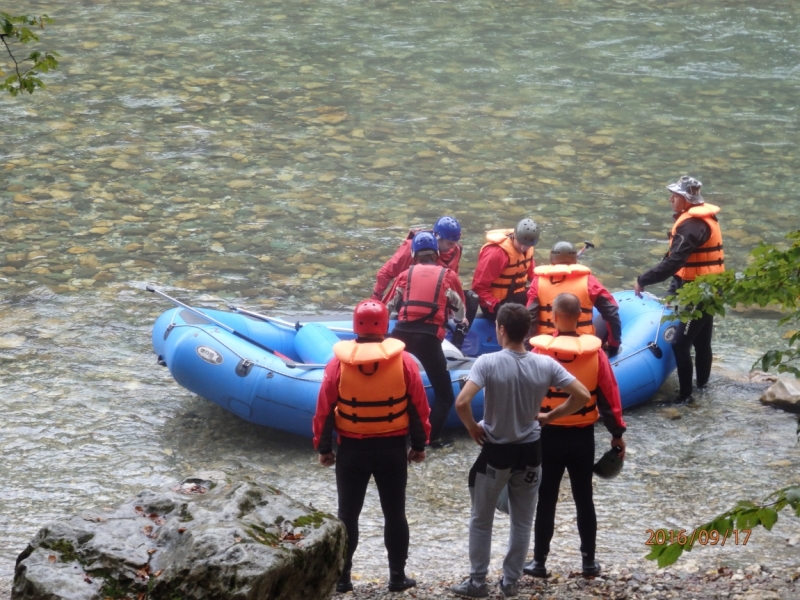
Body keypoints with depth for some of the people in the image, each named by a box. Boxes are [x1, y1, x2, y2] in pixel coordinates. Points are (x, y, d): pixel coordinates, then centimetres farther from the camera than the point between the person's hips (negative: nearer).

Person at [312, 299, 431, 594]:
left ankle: (342, 577, 13)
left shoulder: (339, 362, -8)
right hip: (392, 449, 0)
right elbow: (419, 407, -2)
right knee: (394, 514, 10)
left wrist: (323, 447, 6)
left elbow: (324, 409, -4)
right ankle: (397, 576, 13)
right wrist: (419, 445, 9)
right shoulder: (403, 360, -7)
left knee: (348, 514, 10)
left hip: (351, 449, 0)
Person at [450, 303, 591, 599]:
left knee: (481, 521, 13)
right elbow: (582, 396, -6)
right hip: (530, 451, 3)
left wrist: (472, 428, -10)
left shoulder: (488, 363, -19)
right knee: (522, 522, 16)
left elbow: (462, 402, -29)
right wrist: (549, 416, 5)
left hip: (495, 452, -3)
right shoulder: (545, 364, -8)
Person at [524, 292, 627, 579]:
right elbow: (609, 396, -2)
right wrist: (617, 433, 8)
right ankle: (589, 560, 17)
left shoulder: (539, 351, -13)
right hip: (583, 436, 2)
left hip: (548, 434, -2)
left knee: (546, 500, 7)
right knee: (584, 499, 12)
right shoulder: (594, 352, -6)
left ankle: (539, 561, 10)